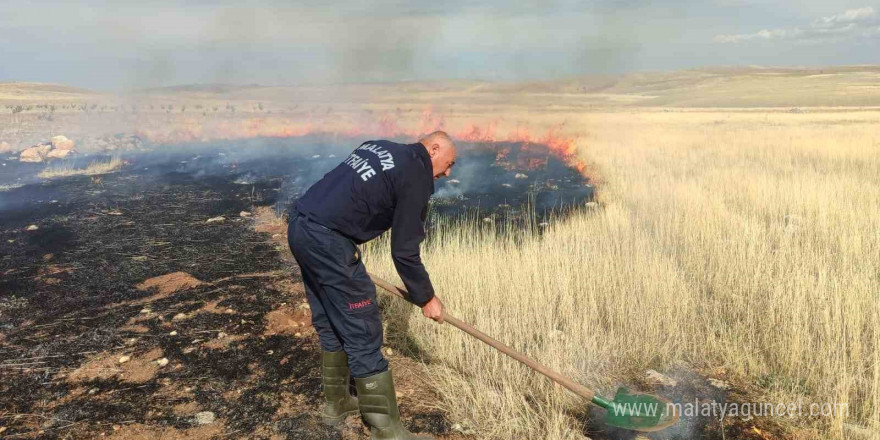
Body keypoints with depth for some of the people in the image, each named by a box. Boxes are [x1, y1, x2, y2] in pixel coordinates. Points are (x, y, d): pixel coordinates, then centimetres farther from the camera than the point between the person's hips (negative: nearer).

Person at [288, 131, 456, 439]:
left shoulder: (379, 147, 20)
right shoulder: (417, 176, -4)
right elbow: (404, 252, -5)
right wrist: (426, 298, 8)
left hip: (299, 226, 10)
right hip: (327, 240, -9)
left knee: (331, 324, 21)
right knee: (362, 334, -1)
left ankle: (336, 404, 36)